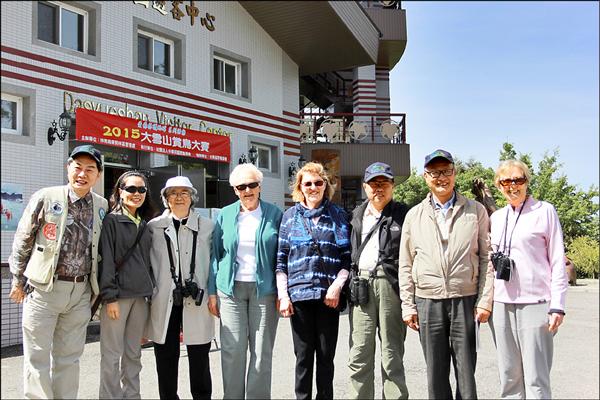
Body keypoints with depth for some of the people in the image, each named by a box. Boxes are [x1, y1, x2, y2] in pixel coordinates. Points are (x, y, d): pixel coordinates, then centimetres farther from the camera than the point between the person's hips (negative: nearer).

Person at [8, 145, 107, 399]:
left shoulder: (102, 206, 5)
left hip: (81, 292, 3)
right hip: (44, 289, -3)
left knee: (69, 357, 13)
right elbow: (22, 241, 1)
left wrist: (98, 289, 14)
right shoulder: (46, 198, -6)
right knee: (37, 356, 2)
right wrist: (18, 280, 3)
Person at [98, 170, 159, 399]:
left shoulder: (144, 224, 15)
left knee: (133, 354, 11)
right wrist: (110, 296, -15)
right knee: (112, 355, -1)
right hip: (118, 295, -5)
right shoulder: (112, 221, -3)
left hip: (141, 296, 6)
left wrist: (151, 292, 12)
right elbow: (106, 260, -9)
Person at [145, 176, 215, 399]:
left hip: (197, 301, -1)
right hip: (164, 302, 1)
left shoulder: (207, 226, 4)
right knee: (166, 358, 9)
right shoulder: (154, 226, 5)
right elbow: (148, 264, 7)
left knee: (199, 359, 7)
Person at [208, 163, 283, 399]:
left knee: (262, 350, 4)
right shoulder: (225, 215, 6)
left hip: (264, 289, -1)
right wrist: (212, 292, 3)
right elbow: (216, 254, 8)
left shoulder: (274, 214, 3)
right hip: (231, 289, 1)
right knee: (232, 349, 1)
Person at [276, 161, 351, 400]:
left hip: (329, 295, 0)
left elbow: (348, 257, 5)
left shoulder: (338, 216, 7)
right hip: (299, 294, 0)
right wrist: (282, 295, -1)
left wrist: (337, 286, -8)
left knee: (326, 356, 7)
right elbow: (281, 260, 6)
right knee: (303, 356, 5)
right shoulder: (290, 216, 8)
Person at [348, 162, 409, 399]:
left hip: (390, 284, -4)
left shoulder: (402, 214, 2)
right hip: (361, 284, 4)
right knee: (359, 355, 5)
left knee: (391, 353, 3)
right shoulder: (358, 214, 16)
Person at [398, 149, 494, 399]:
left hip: (466, 300, -1)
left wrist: (485, 301, -3)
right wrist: (408, 306, 4)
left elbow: (487, 258, 4)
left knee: (466, 371, 3)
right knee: (435, 373, 8)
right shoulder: (414, 215, 9)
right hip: (428, 302, 1)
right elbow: (406, 265, 9)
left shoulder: (476, 211, 5)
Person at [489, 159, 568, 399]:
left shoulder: (544, 211, 1)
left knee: (536, 379, -3)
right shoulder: (496, 217, 14)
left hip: (535, 304, -4)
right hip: (501, 304, 5)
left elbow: (558, 261, -1)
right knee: (509, 376, 9)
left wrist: (557, 305, -7)